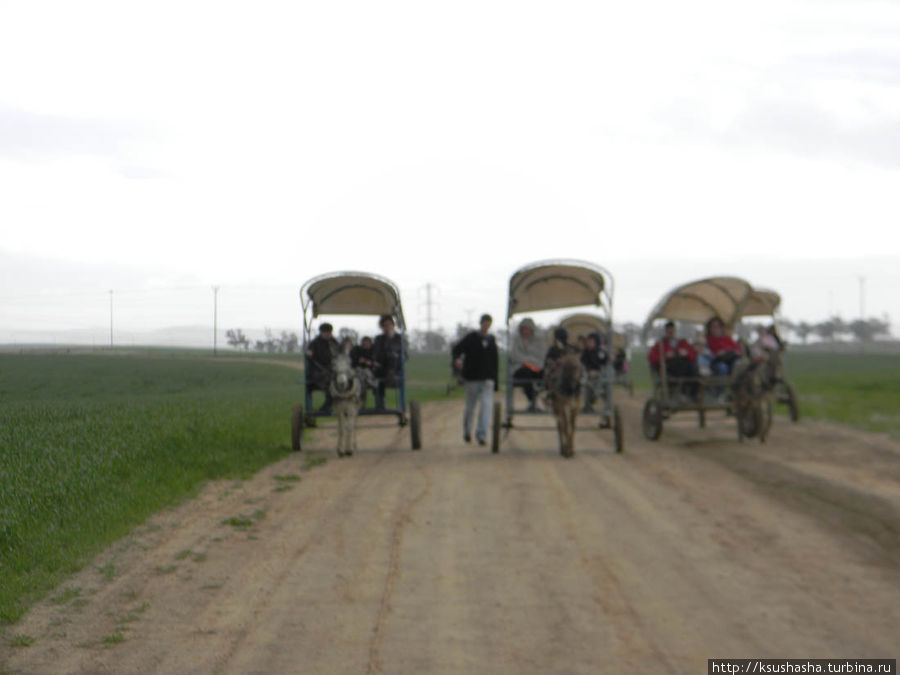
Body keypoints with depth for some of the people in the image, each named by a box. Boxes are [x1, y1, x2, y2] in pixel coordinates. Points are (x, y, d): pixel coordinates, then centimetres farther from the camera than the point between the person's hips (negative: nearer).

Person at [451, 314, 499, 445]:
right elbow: (456, 349, -6)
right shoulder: (471, 338, 0)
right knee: (470, 406, 8)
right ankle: (467, 431, 31)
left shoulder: (491, 340, 12)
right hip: (472, 378, -2)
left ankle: (482, 435, -11)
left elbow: (495, 360, 18)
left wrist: (495, 379, 15)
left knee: (486, 406, -11)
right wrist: (456, 359, -28)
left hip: (487, 379, 2)